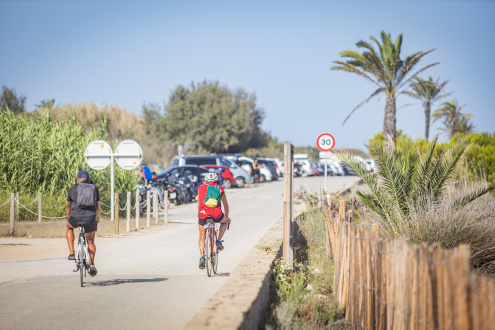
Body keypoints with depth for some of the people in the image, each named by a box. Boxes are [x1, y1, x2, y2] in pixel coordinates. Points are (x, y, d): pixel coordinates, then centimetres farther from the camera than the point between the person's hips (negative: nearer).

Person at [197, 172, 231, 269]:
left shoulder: (201, 187, 20)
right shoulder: (220, 189, 21)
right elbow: (225, 204, 33)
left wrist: (199, 215, 42)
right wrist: (226, 217, 48)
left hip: (203, 213, 0)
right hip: (216, 214, 0)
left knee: (202, 236, 15)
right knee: (224, 222, 34)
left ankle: (202, 257, -1)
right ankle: (219, 241, 16)